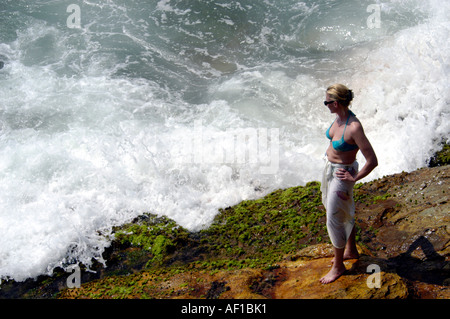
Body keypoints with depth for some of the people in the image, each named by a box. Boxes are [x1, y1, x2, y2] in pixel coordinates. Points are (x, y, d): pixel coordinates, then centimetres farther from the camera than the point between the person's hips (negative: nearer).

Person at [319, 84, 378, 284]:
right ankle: (351, 250, 45)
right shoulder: (339, 117, -6)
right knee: (343, 212, 24)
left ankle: (338, 267, 21)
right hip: (329, 168, 9)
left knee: (334, 220, 3)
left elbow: (372, 161, -28)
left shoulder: (354, 128, -31)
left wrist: (353, 178, -18)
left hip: (341, 174, -9)